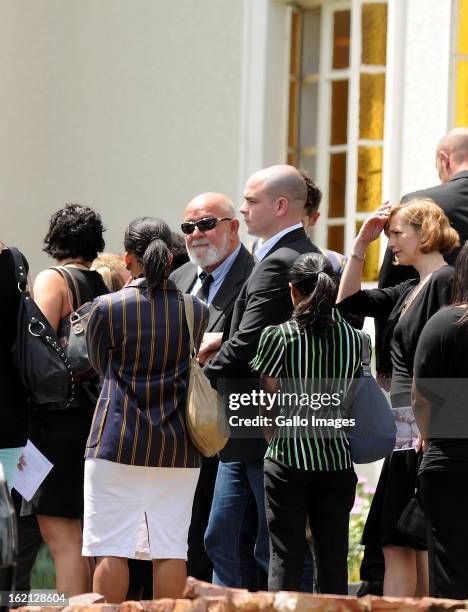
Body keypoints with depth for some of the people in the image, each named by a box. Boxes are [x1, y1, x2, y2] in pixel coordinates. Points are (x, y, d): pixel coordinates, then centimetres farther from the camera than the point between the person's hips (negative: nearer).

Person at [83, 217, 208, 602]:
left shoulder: (108, 308, -9)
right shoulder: (198, 311, -1)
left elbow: (99, 366, 5)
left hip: (118, 441, -3)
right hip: (179, 447, 3)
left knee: (111, 551, 1)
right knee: (171, 549, 5)